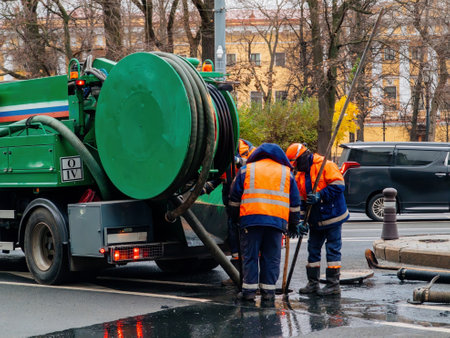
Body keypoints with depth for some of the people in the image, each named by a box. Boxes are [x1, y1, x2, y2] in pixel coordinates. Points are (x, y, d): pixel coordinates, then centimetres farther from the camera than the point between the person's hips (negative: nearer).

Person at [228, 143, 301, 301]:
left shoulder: (246, 170, 14)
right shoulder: (286, 173, 17)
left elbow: (234, 198, 14)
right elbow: (295, 202, 18)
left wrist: (235, 218, 24)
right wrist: (293, 224, 25)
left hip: (250, 218, -1)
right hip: (277, 221, 1)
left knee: (250, 256, 3)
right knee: (271, 258, 6)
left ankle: (249, 290, 1)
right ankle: (268, 291, 5)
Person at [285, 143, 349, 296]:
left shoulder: (326, 166, -11)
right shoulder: (300, 176, 12)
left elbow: (338, 185, -18)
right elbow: (301, 200, 13)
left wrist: (319, 196, -22)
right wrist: (302, 221, 3)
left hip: (332, 217, -8)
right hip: (315, 221, 8)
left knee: (332, 249, -4)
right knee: (313, 250, 10)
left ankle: (333, 284, 0)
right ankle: (313, 283, 19)